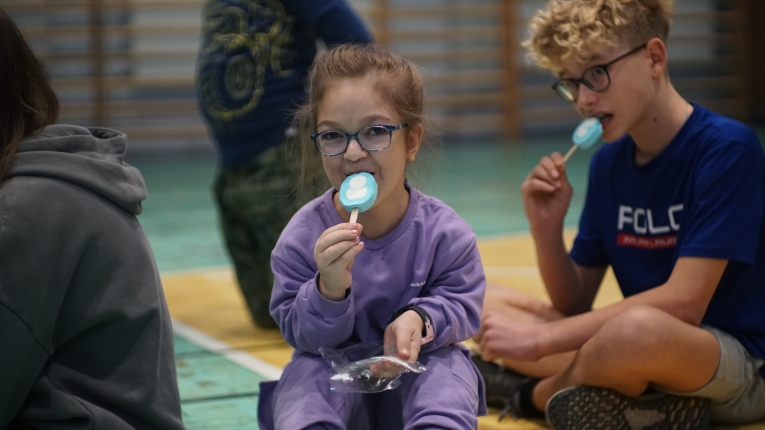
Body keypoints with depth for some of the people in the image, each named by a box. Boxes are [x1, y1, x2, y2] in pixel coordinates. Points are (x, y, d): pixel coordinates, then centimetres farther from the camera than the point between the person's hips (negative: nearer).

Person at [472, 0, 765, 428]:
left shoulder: (726, 148, -15)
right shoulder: (608, 162, 6)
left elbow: (682, 302, -23)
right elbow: (575, 305, 8)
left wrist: (540, 338, -21)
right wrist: (546, 227, -11)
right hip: (646, 350, 7)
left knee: (637, 328, -39)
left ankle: (532, 393, -7)